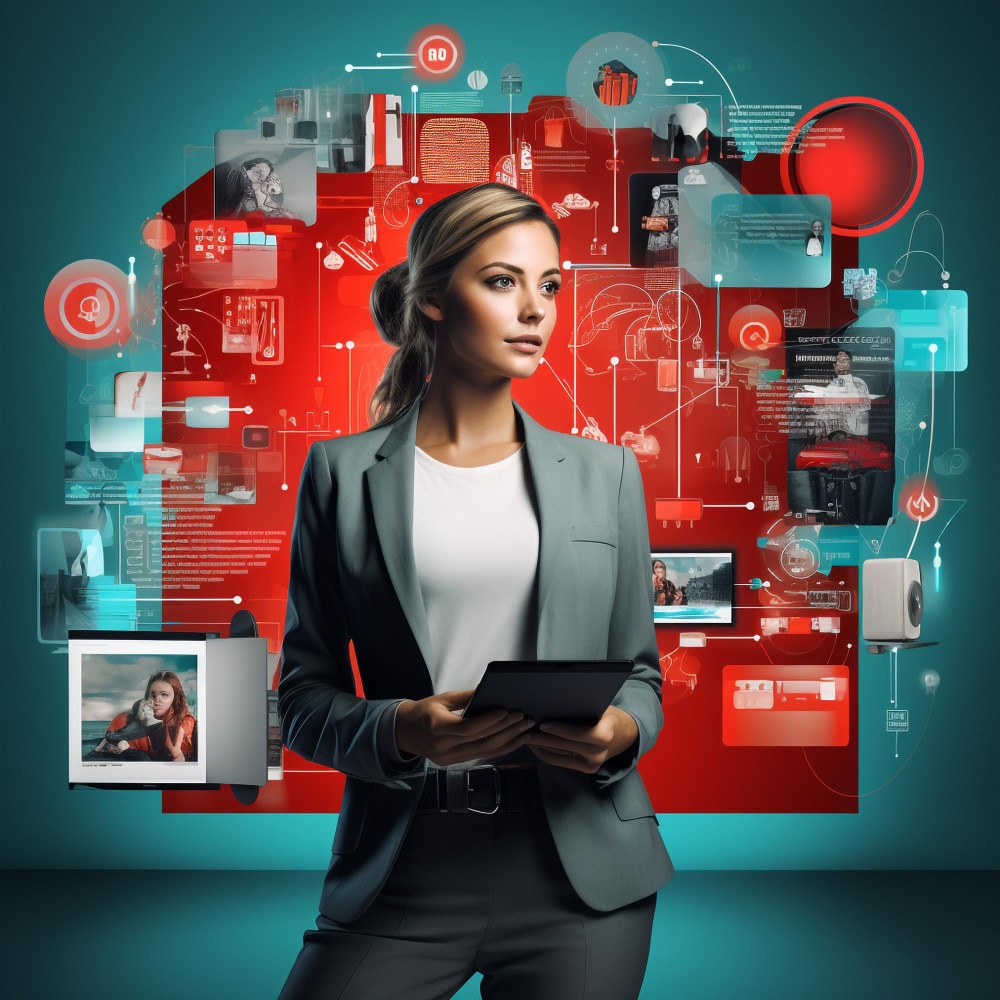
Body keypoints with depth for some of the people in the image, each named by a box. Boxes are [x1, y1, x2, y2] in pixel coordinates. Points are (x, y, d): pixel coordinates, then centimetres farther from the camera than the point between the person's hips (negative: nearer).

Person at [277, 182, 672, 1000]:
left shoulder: (604, 473, 9)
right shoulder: (343, 473, 3)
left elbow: (639, 673, 12)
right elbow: (304, 696, 3)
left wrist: (620, 731, -10)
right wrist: (399, 730, -17)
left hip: (578, 867, 2)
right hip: (405, 865, -1)